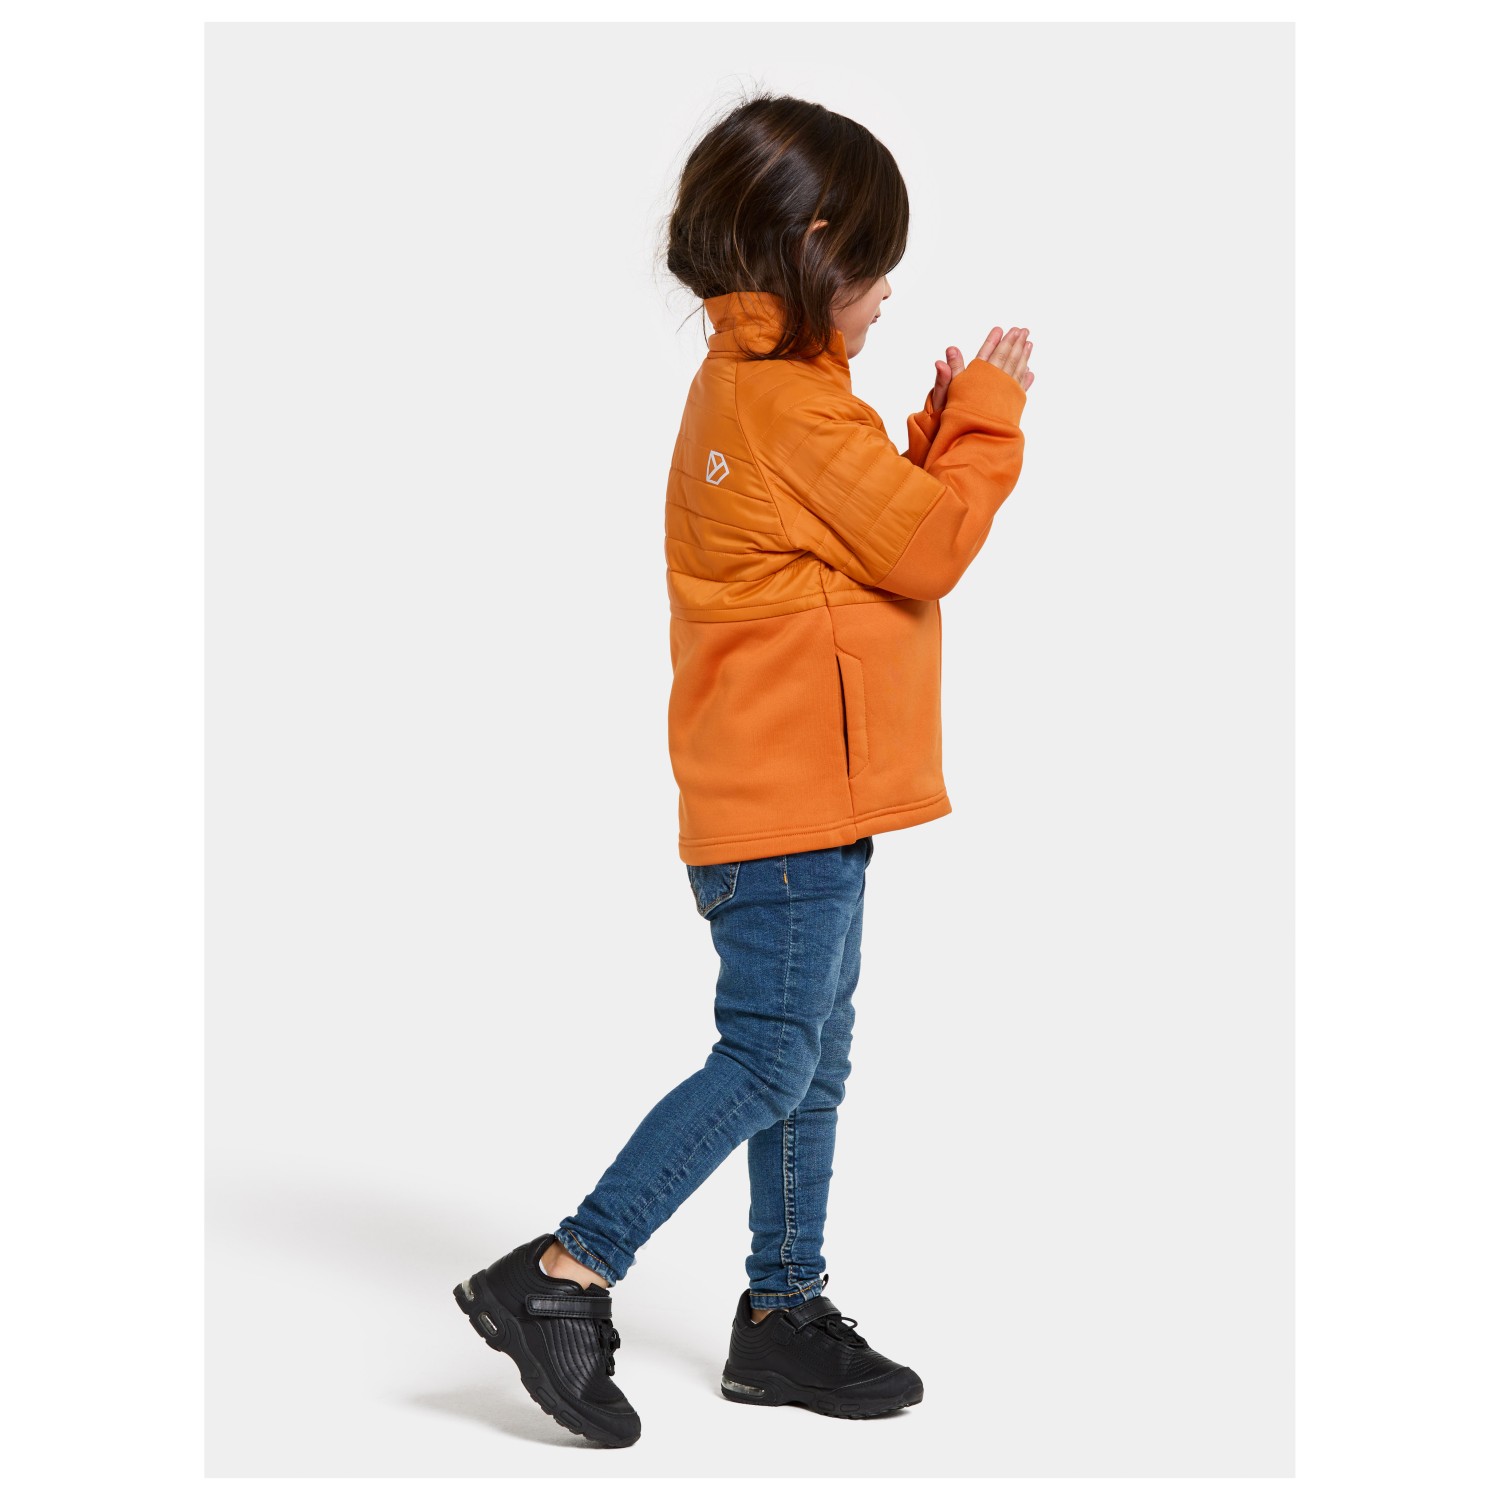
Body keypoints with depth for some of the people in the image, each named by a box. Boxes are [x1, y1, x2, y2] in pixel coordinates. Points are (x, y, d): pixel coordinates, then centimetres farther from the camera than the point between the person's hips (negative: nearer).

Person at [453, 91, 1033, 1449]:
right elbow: (927, 547, -14)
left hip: (789, 790, 11)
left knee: (812, 1055, 15)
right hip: (791, 795, -11)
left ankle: (786, 1313, 22)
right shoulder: (793, 403, -16)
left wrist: (940, 428, 9)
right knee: (768, 1057, -7)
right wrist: (988, 414, -3)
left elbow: (873, 520, 19)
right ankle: (565, 1274, -6)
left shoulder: (743, 381, 16)